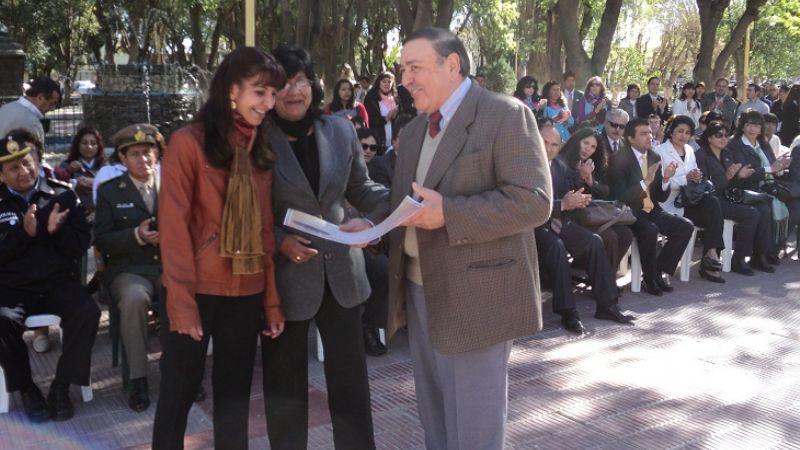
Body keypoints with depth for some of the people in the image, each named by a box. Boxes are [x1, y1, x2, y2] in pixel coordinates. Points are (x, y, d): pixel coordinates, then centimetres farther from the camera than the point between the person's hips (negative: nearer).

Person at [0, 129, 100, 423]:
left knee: (87, 313, -28)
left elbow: (81, 246, 2)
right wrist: (24, 233, -18)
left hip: (59, 282, 0)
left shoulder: (62, 194, 5)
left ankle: (61, 386, -9)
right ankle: (26, 388, -6)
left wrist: (57, 231, -17)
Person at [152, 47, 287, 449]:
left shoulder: (261, 150, 8)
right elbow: (173, 225, -10)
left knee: (235, 393, 15)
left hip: (246, 293, 5)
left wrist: (272, 299, 5)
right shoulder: (188, 142, -8)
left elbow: (265, 228, 7)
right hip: (197, 291, -4)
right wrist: (182, 301, -14)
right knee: (178, 393, 9)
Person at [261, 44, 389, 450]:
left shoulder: (341, 132, 2)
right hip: (285, 276, -3)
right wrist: (279, 240, -19)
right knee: (285, 382, 14)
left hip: (341, 271, 3)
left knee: (350, 377, 13)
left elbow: (360, 189, 8)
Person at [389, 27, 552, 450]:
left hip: (475, 296, -8)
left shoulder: (506, 115, -11)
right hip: (420, 290, 8)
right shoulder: (412, 131, 15)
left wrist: (448, 213, -26)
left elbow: (534, 201, -20)